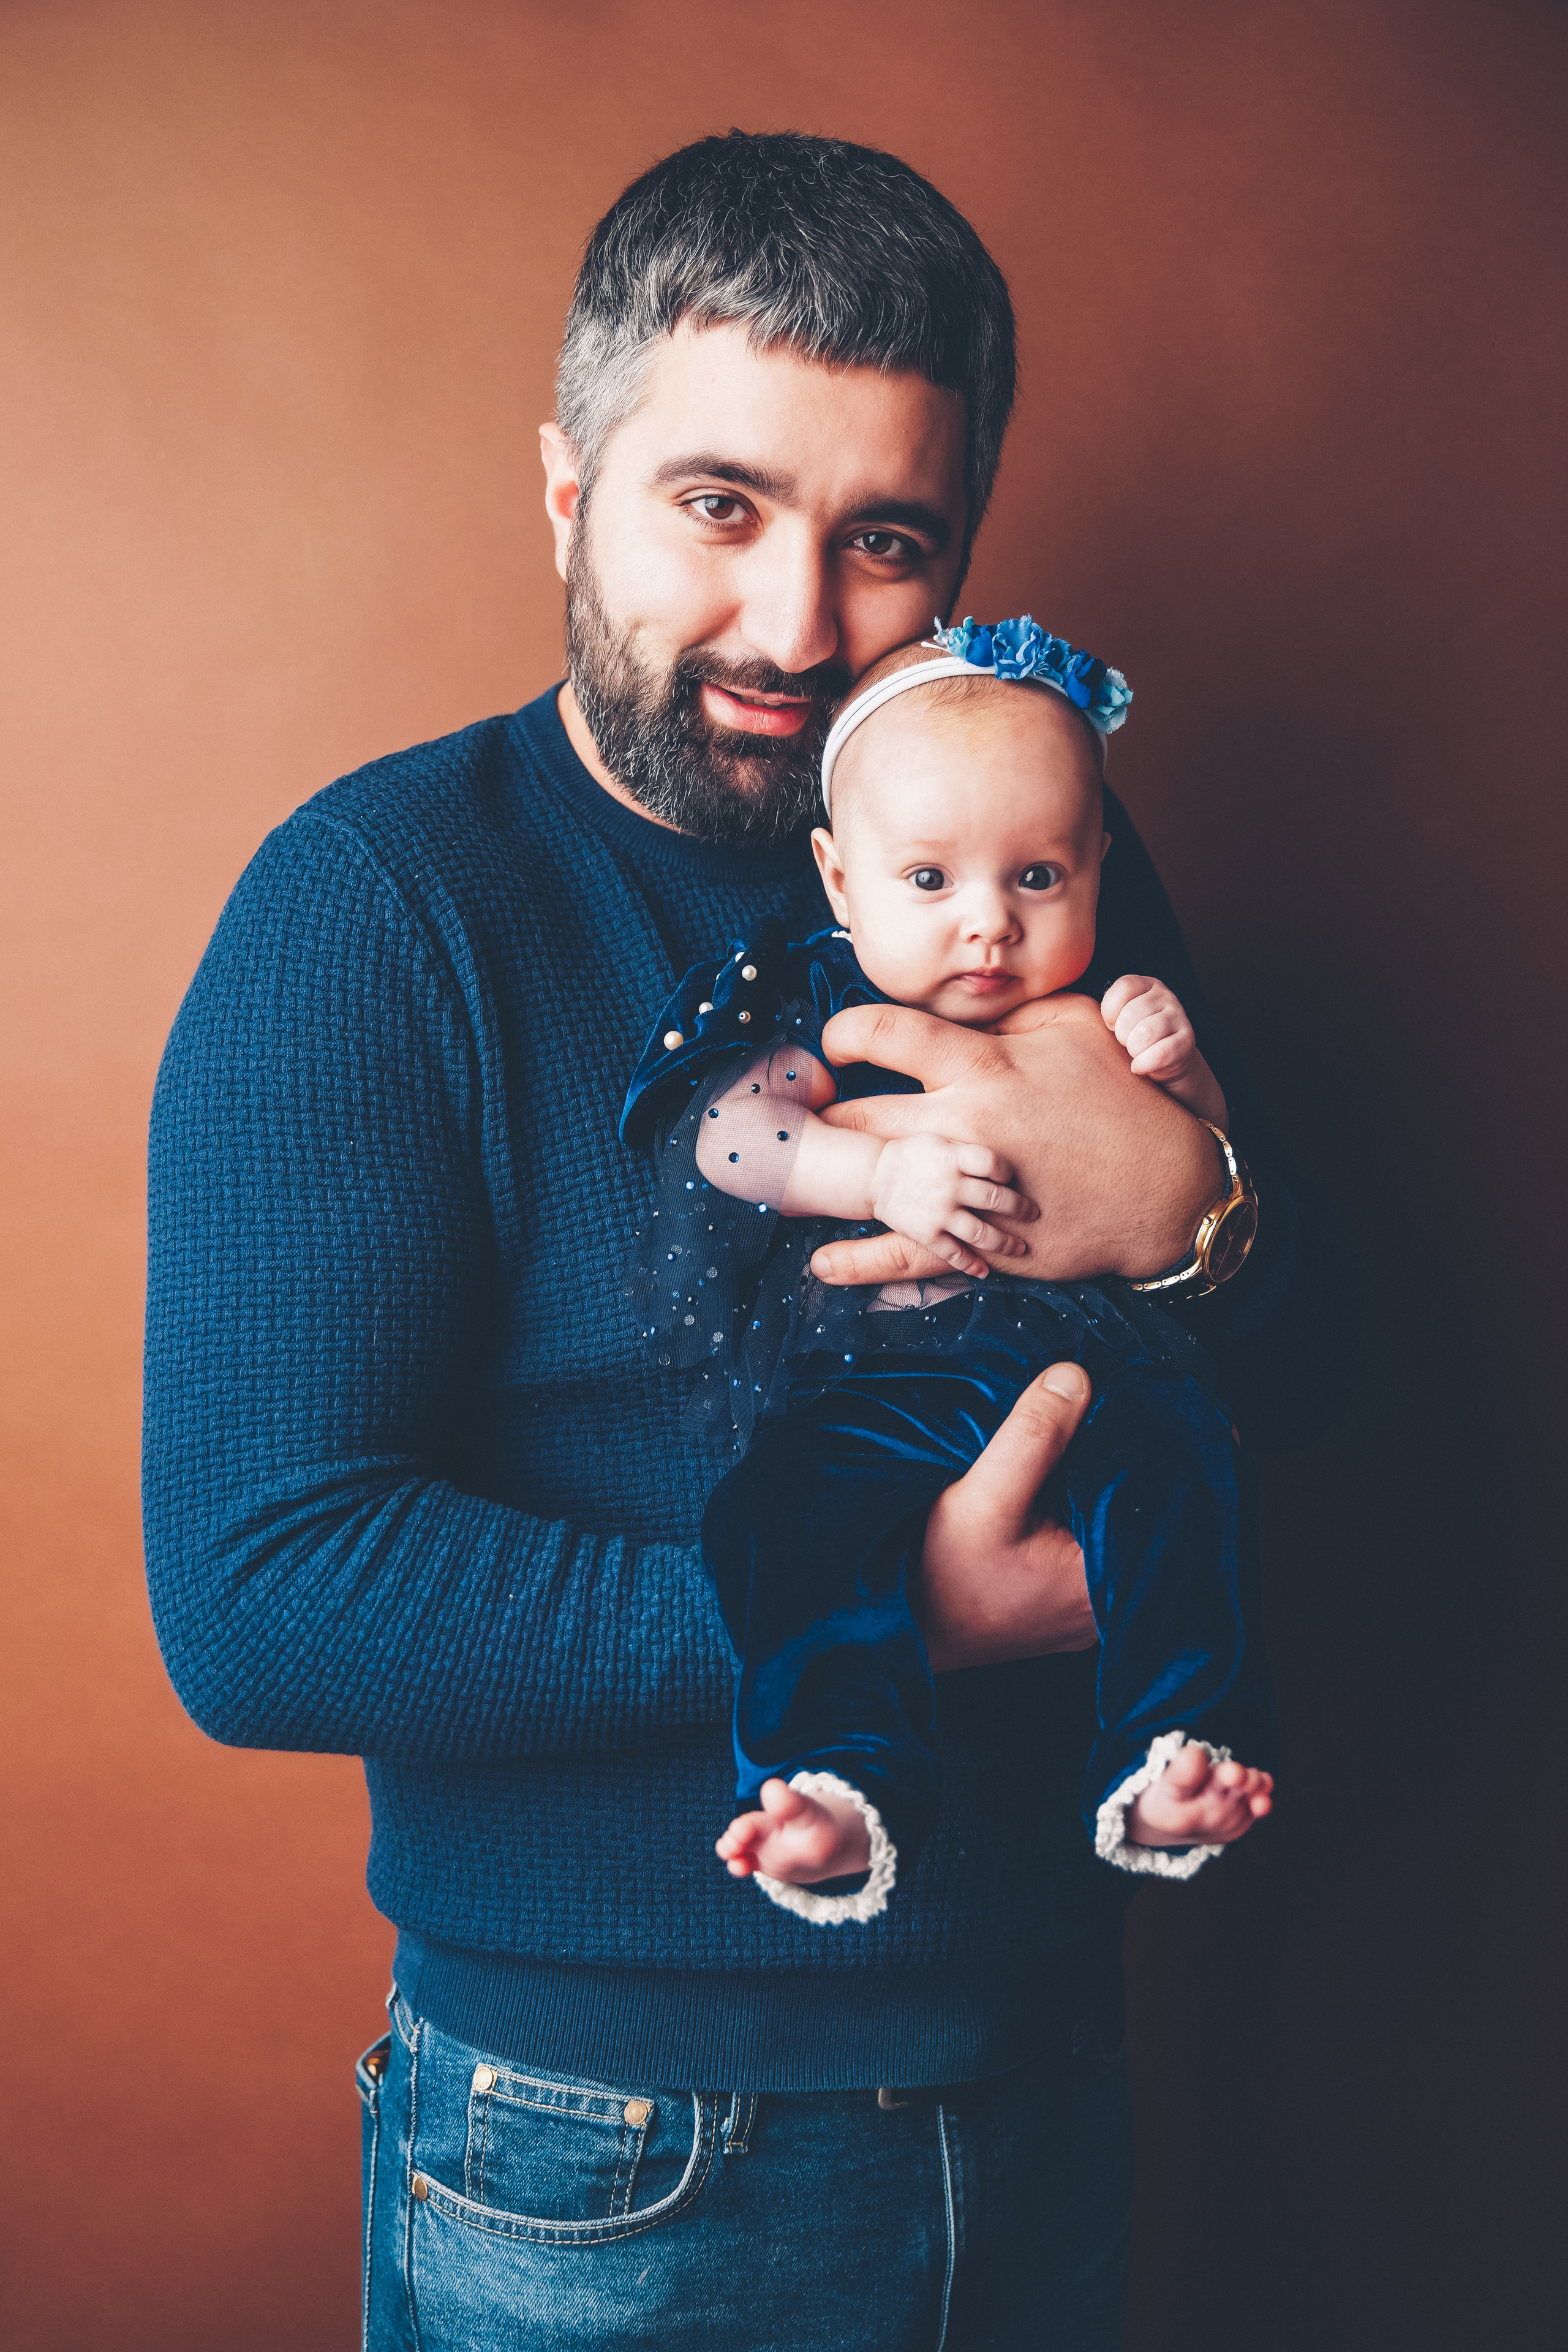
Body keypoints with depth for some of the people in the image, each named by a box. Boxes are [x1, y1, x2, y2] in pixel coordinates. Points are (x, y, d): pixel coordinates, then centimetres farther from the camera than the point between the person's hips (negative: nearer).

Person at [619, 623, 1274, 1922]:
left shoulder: (1098, 1018, 14)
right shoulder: (826, 1002, 8)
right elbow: (728, 1131, -9)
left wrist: (1180, 1075, -5)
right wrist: (885, 1172, -25)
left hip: (1084, 1363, 2)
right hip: (876, 1385, -1)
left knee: (1172, 1458, -26)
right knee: (800, 1508, -27)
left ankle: (1161, 1766, -22)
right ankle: (846, 1791, -29)